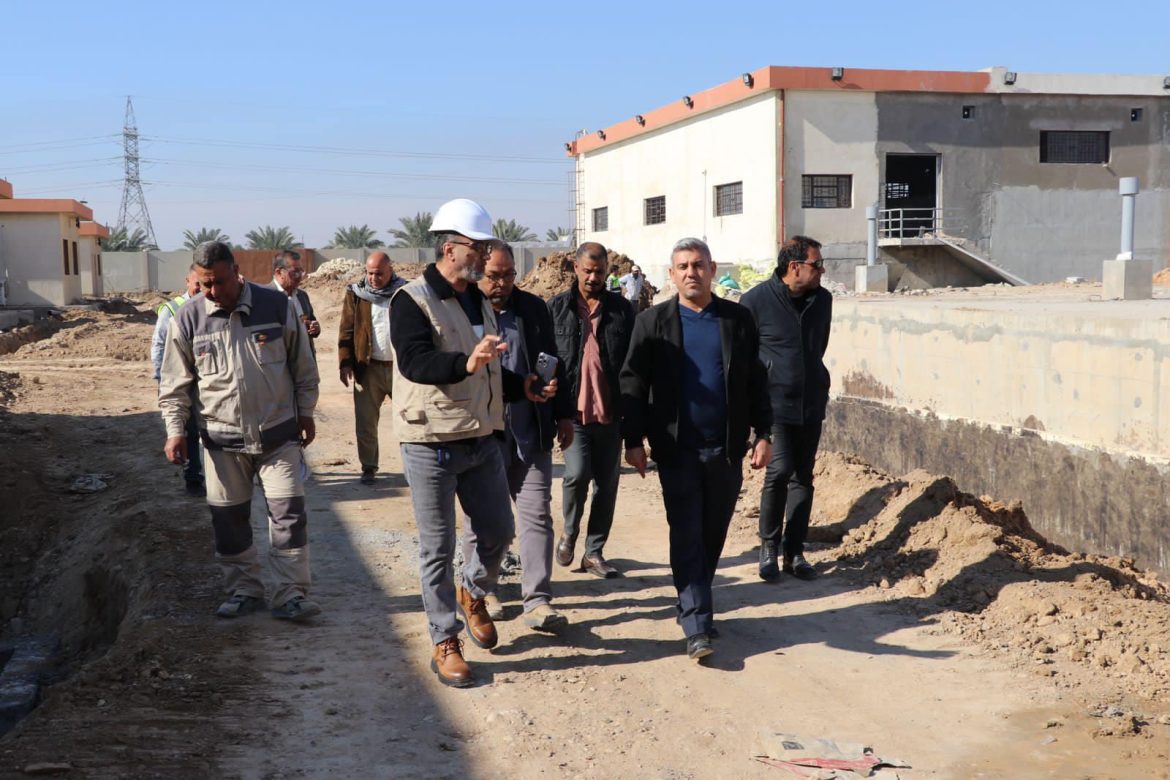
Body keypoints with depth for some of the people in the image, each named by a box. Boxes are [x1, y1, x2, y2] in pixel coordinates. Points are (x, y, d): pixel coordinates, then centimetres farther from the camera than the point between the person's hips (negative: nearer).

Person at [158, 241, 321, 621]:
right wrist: (175, 430, -2)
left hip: (278, 433, -1)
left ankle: (291, 595, 3)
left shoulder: (277, 306, -6)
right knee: (229, 519, 9)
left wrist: (305, 412, 7)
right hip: (222, 437, 1)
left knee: (289, 512, -4)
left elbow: (303, 365, 4)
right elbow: (175, 384, 3)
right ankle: (244, 590, 24)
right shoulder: (188, 319, -4)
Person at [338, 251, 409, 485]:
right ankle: (368, 467, 18)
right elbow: (346, 330, 2)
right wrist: (345, 363, -7)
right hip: (368, 368, 1)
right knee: (365, 421, 6)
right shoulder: (356, 294, 2)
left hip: (401, 367, -1)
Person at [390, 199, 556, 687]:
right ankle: (445, 644, 15)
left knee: (498, 532, 13)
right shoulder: (412, 301, -12)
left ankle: (472, 594, 41)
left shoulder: (480, 303, 13)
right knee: (438, 548, 2)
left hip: (482, 440, 7)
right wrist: (466, 363, -44)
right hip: (431, 445, -7)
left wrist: (523, 387, 6)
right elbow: (413, 362, -28)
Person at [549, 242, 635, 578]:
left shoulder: (622, 309, 6)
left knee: (607, 482, 6)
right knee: (578, 472, -14)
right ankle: (569, 532, 14)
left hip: (610, 412, 2)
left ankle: (594, 552, 19)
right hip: (573, 410, -2)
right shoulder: (557, 307, 4)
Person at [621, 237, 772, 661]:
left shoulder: (738, 319, 6)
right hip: (677, 449, -2)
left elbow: (756, 381, 8)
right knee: (687, 537, -3)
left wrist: (763, 433, 3)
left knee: (713, 535, 12)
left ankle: (694, 606, 31)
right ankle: (697, 627, 0)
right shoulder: (652, 322, 1)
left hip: (726, 449, 2)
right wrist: (633, 440, -6)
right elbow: (633, 383, 0)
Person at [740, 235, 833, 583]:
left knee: (803, 477, 8)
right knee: (779, 470, -15)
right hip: (774, 402, -5)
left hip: (811, 404, 5)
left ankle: (794, 553, 18)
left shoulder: (822, 299, 6)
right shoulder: (756, 300, -9)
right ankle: (768, 547, 3)